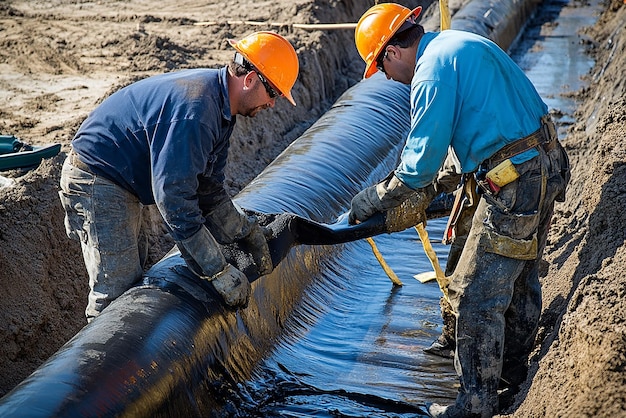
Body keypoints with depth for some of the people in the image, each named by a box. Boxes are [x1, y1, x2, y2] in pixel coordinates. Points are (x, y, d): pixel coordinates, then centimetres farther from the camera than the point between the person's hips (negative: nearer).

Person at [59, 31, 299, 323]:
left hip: (123, 183, 11)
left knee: (132, 274, 17)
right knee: (117, 290, -10)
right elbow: (174, 198, -32)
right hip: (98, 181, -11)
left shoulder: (219, 105, 3)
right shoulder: (195, 108, -30)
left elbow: (208, 188, 10)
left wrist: (247, 232, 2)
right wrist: (219, 271, -28)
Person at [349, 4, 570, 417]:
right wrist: (432, 187, 23)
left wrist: (372, 201, 0)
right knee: (520, 278, 23)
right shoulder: (461, 43, 15)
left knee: (476, 294, 0)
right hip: (547, 165, 10)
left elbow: (420, 163, -15)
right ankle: (512, 371, 41)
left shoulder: (432, 71, -15)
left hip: (514, 184, -10)